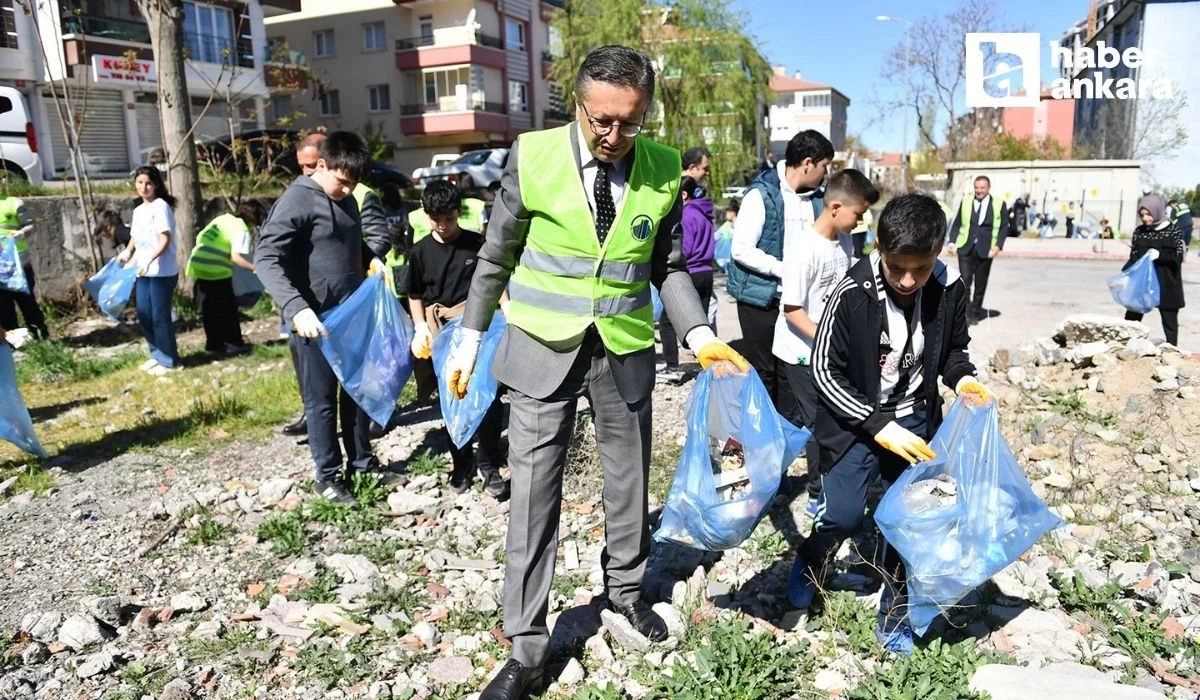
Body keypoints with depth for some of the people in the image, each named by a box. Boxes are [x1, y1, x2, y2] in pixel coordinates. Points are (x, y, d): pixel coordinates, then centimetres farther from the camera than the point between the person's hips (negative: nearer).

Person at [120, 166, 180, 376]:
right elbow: (137, 242, 19)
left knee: (160, 317, -4)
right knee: (144, 315, 12)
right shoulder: (138, 211, 16)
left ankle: (169, 361, 7)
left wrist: (149, 260, -29)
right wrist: (129, 264, 11)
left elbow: (165, 241, -17)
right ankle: (157, 355, 26)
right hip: (144, 272, 8)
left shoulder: (161, 206, -9)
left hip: (162, 272, -8)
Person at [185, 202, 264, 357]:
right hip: (217, 272, -7)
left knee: (208, 310, 13)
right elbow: (236, 257, -19)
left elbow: (199, 238, 17)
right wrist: (254, 268, -14)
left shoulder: (222, 218, 14)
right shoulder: (242, 231, -7)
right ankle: (234, 343, 14)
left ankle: (214, 345, 18)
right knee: (227, 309, 8)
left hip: (197, 266, 7)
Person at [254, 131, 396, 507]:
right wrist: (297, 307, -35)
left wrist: (373, 260, 5)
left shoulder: (347, 201, 9)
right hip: (317, 319, -8)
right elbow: (266, 259, -23)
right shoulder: (296, 201, -15)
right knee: (322, 399, 4)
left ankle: (361, 460, 32)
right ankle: (328, 476, 18)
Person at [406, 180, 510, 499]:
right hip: (442, 332, 1)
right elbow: (415, 296, 11)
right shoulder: (420, 252, 3)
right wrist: (420, 327, -1)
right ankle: (462, 465, 23)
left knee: (490, 396, -5)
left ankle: (489, 465, 9)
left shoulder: (477, 243, -1)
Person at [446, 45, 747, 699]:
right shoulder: (532, 156, -10)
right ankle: (527, 646, 14)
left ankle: (626, 588, 42)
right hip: (543, 346, -2)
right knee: (533, 489, 0)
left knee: (628, 475, 16)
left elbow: (667, 266, 6)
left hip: (624, 347, 2)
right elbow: (496, 257, 0)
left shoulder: (663, 169, -4)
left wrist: (702, 336, -7)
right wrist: (469, 341, 3)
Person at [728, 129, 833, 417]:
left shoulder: (817, 198, 5)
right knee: (762, 372, 5)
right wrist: (786, 270, -19)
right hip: (761, 298, -5)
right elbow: (741, 250, -16)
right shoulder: (761, 195, -12)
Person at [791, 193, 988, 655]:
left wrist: (963, 378, -15)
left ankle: (894, 617, 26)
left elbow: (952, 350, 8)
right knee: (844, 516, -9)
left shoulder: (950, 290, -12)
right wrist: (879, 425, -22)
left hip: (914, 420, 3)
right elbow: (825, 371, -17)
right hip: (856, 418, -3)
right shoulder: (852, 294, -23)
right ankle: (809, 564, 26)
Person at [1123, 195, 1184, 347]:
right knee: (1131, 318, 5)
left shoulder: (1173, 230, -4)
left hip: (1166, 285, -3)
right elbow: (1134, 257, 8)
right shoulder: (1139, 231, 6)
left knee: (1169, 321, 5)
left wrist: (1159, 254, -26)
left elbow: (1178, 257, -9)